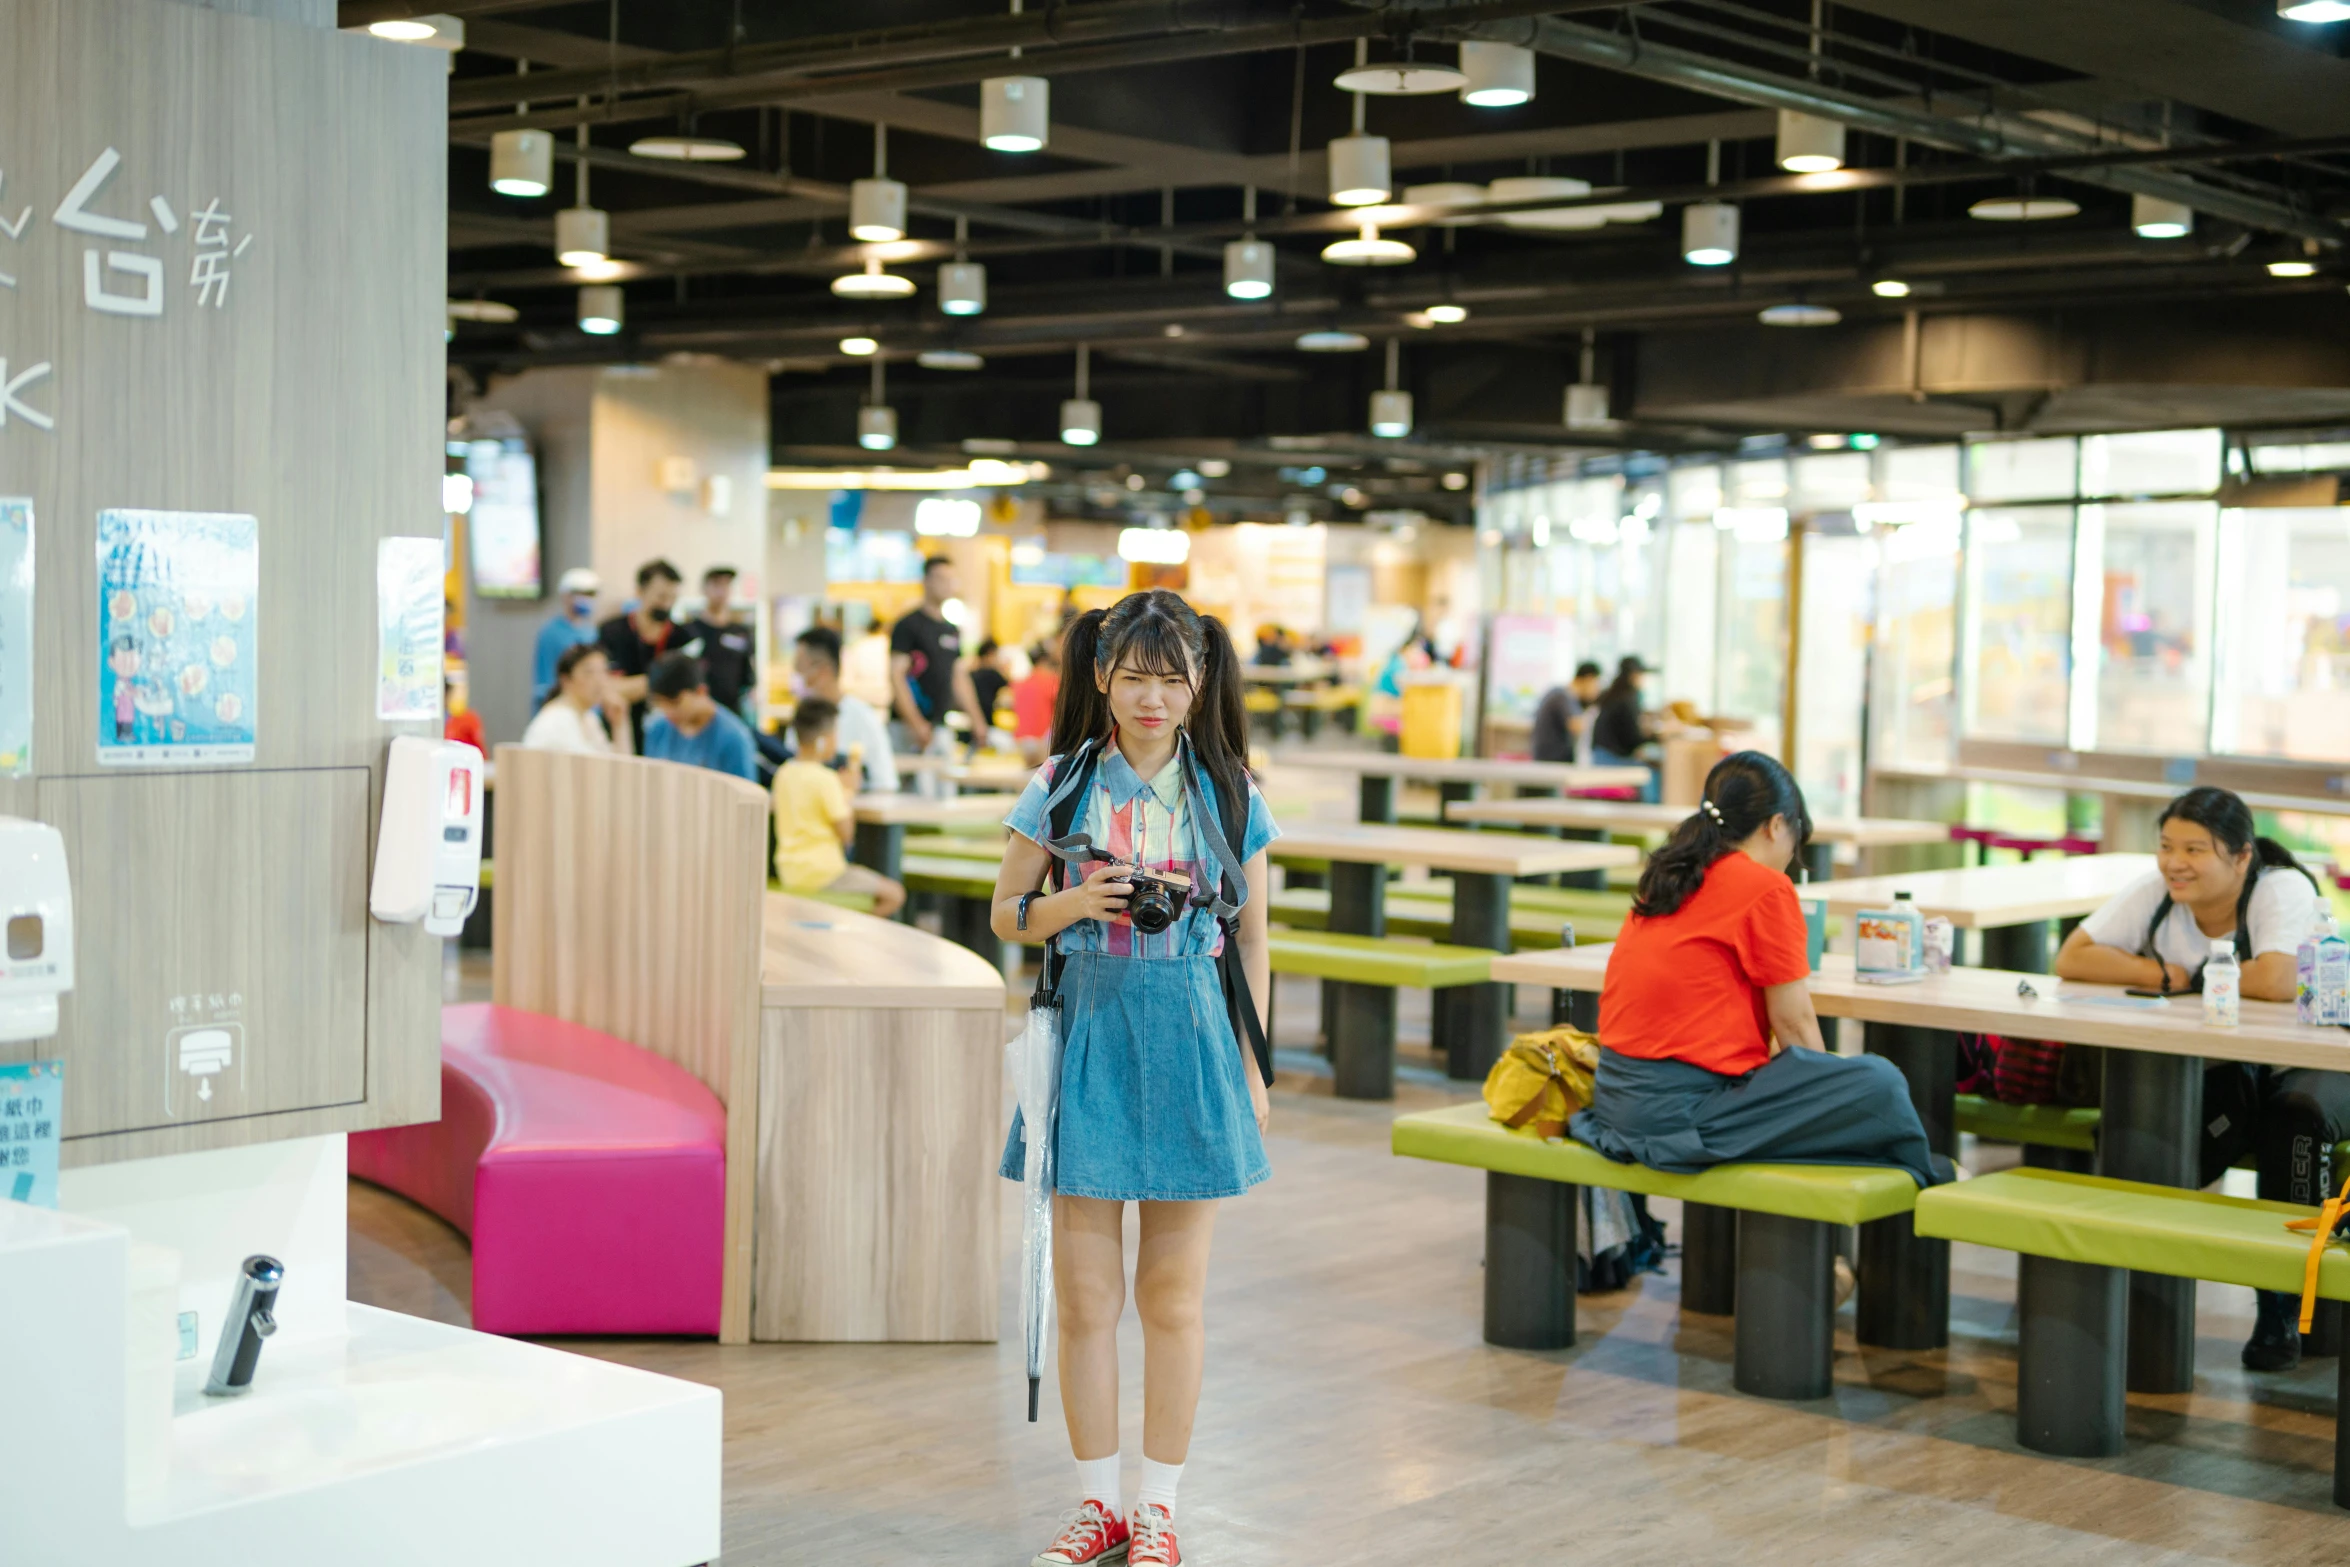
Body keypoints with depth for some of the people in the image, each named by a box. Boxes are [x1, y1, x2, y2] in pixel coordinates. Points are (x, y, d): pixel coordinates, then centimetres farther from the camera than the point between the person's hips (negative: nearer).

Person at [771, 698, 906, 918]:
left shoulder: (783, 774, 7)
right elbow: (846, 835, -14)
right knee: (894, 894, -2)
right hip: (821, 874, -8)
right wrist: (847, 794, -1)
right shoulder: (826, 779, -17)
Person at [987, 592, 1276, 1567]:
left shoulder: (1227, 794, 3)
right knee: (1085, 1294, 3)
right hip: (1088, 1036, 0)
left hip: (1190, 1041, 0)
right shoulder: (1062, 786, 2)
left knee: (1172, 1295, 6)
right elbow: (1007, 912, 7)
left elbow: (1251, 942, 7)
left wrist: (1252, 1064, 3)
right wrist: (1075, 905, -13)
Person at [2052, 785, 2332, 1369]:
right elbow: (2072, 958, -13)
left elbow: (2276, 982, -39)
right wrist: (2167, 976, -21)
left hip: (2311, 1063, -3)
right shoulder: (2154, 893, -8)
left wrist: (2193, 978, -22)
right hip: (2221, 1072, 3)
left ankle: (2281, 1310, -21)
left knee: (2297, 1112, -37)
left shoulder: (2285, 890, -22)